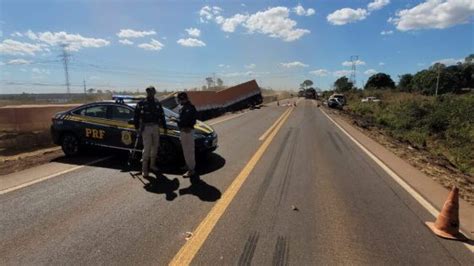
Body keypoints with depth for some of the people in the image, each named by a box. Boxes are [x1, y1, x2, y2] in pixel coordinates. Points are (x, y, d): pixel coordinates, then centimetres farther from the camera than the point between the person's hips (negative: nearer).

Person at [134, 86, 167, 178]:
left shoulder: (157, 104, 10)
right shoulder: (141, 103, -1)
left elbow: (162, 116, 15)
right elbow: (136, 116, -1)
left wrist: (164, 127, 13)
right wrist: (137, 127, -5)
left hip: (155, 127, 5)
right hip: (146, 128, -4)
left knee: (155, 147, 11)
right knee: (147, 148, -9)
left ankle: (152, 165, 27)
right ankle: (144, 169, -3)